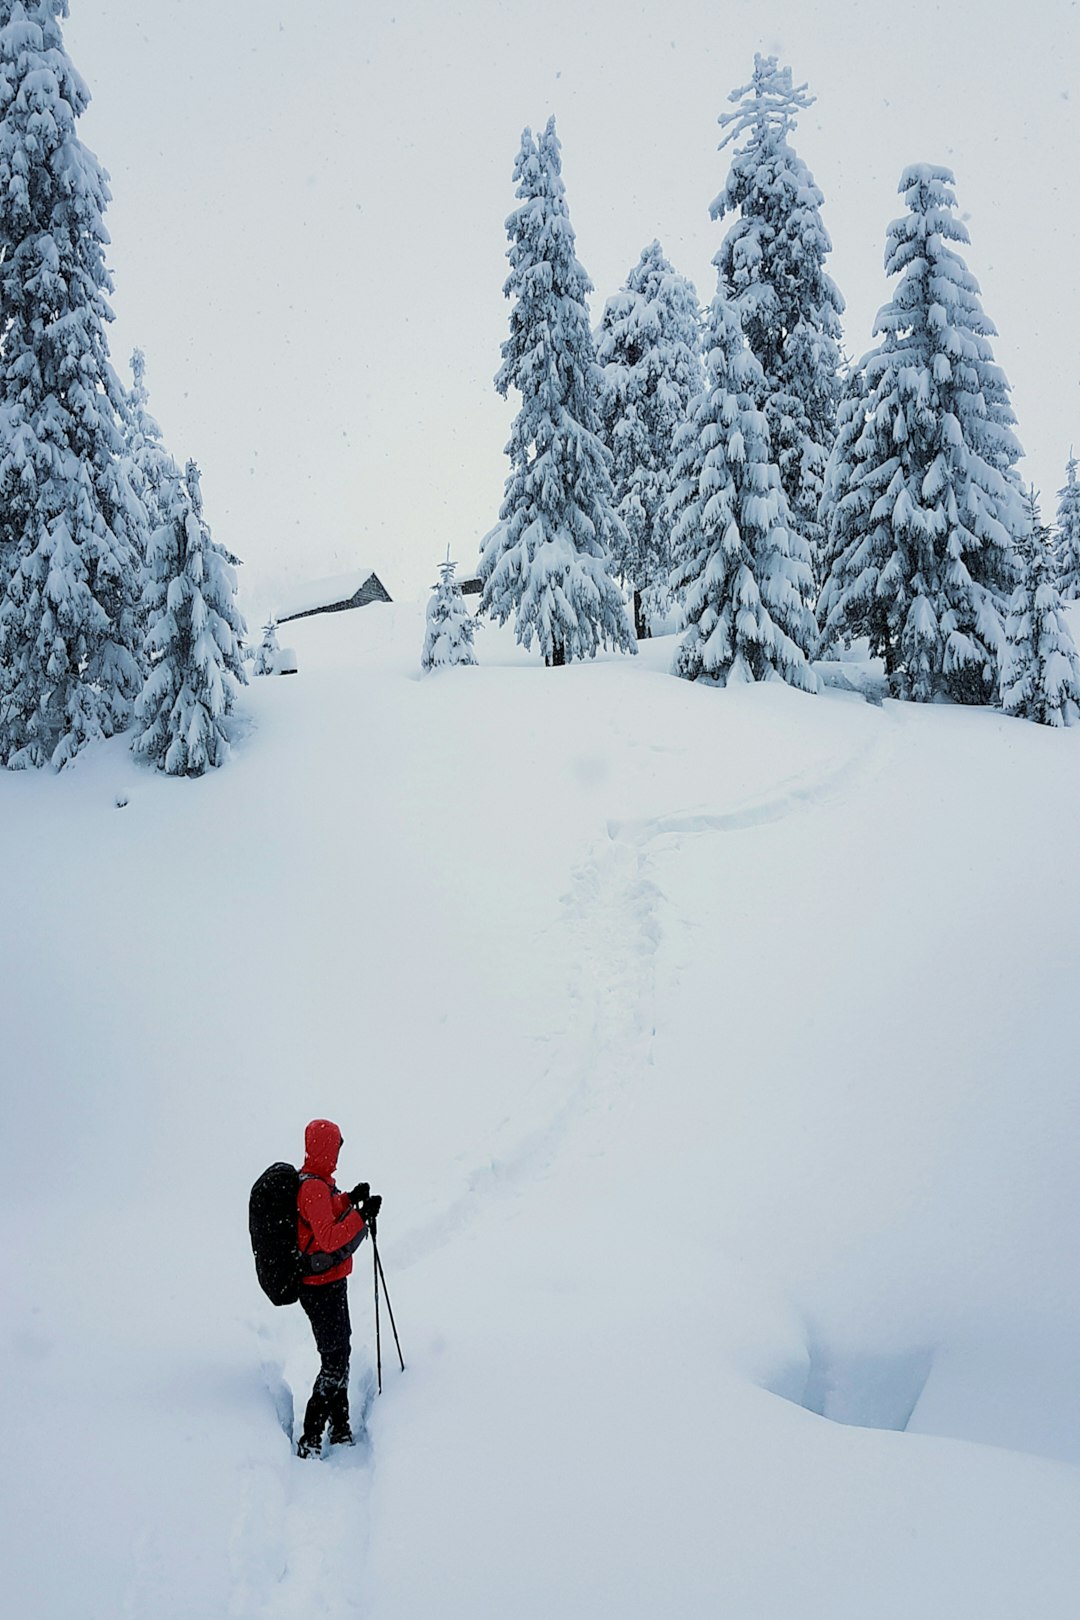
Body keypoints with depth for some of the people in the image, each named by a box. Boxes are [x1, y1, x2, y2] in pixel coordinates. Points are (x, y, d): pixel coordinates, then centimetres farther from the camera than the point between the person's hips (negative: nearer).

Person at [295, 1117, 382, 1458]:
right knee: (335, 1361, -4)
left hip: (325, 1285, 10)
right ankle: (310, 1440, 0)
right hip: (323, 1288, -10)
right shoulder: (314, 1188, -24)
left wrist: (349, 1199, 11)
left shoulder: (307, 1181, 8)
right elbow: (329, 1238, -31)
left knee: (338, 1354, 17)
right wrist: (362, 1214, -29)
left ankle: (340, 1430, 27)